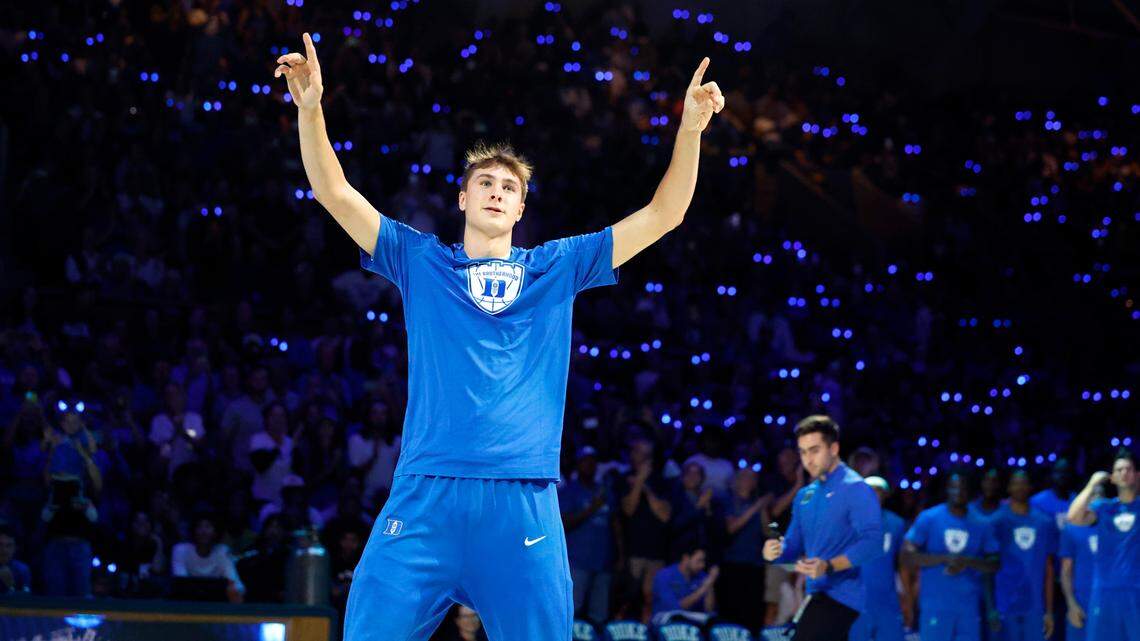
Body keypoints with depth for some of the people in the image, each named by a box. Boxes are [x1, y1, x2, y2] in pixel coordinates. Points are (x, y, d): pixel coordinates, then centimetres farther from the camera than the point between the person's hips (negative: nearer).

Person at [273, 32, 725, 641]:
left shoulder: (557, 268, 16)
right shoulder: (421, 262, 15)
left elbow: (660, 215, 14)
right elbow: (334, 193, 9)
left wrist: (691, 128, 2)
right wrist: (310, 109, -5)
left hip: (524, 502, 1)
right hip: (425, 497, -1)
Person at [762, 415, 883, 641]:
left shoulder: (855, 489, -10)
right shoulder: (805, 496, 17)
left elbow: (872, 541, -21)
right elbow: (795, 544, 20)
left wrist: (828, 566, -32)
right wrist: (776, 551, -5)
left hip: (841, 594, -9)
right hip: (818, 593, 9)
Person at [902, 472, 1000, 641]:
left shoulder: (982, 524, 7)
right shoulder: (928, 519, 0)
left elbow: (994, 564, 6)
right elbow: (907, 556, -6)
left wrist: (967, 562, -14)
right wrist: (945, 559, -16)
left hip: (970, 608, 3)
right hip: (935, 608, -3)